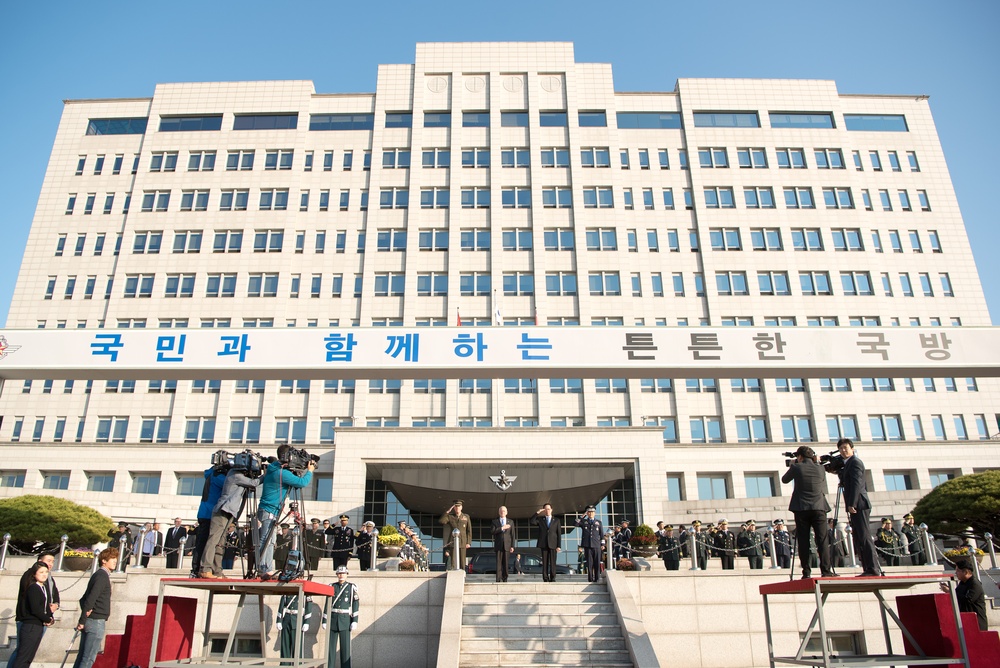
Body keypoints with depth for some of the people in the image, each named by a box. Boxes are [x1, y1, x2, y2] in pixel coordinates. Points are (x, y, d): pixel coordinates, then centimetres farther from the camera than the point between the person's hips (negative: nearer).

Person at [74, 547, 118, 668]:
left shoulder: (98, 575, 17)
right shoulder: (102, 576, -12)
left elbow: (84, 598, 17)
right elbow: (91, 598, -21)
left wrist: (85, 610, -1)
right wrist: (82, 620, -19)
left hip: (89, 620, 9)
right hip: (96, 621, -9)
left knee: (82, 657, 12)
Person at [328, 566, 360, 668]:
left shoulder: (351, 587, 1)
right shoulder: (332, 587, 7)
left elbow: (356, 604, -2)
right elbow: (327, 604, 8)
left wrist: (355, 621, -8)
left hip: (345, 620, -2)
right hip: (333, 619, 2)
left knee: (345, 645, -2)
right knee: (331, 645, 4)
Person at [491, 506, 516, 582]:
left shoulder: (510, 522, 13)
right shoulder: (495, 522, 10)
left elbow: (512, 535, 8)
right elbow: (492, 531, -7)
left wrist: (512, 546, 0)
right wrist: (502, 528, -13)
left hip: (507, 545, 1)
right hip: (498, 546, -1)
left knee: (506, 564, -1)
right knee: (499, 563, -6)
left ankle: (504, 579, 4)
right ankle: (499, 580, -7)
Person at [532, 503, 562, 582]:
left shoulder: (556, 520, 10)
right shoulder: (540, 519, 12)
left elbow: (559, 533, 6)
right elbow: (532, 522, -8)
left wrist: (558, 546, -2)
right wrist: (537, 513, -10)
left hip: (553, 544, -1)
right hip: (544, 544, 1)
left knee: (552, 563, -3)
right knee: (544, 563, 0)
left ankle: (552, 579, 1)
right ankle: (545, 579, 2)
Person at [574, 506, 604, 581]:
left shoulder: (599, 522, 14)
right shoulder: (583, 521, 11)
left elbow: (602, 534, 15)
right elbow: (576, 524, -9)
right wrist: (582, 517, -8)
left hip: (596, 546, 1)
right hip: (587, 546, -1)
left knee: (597, 563, 0)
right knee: (589, 563, 0)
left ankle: (597, 579, 7)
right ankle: (590, 579, 4)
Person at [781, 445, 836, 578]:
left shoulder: (796, 467, -2)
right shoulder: (820, 468, 5)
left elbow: (784, 479, 13)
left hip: (801, 509, -1)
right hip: (818, 508, 2)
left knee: (803, 541, 1)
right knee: (822, 540, 2)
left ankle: (806, 572, 0)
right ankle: (826, 570, -5)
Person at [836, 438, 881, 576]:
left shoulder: (855, 462, -7)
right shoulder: (847, 464, 22)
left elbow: (856, 483, -18)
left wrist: (852, 504, -23)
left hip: (858, 505, -10)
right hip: (855, 506, 10)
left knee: (865, 537, -11)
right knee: (858, 539, 9)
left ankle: (873, 569, -11)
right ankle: (867, 569, 11)